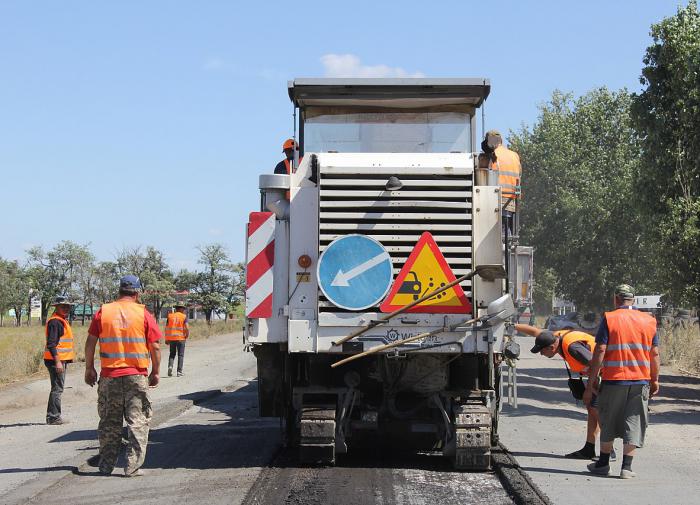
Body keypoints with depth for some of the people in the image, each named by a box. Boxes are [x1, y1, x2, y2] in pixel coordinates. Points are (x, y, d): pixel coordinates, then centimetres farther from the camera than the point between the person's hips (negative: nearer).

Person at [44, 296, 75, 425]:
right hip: (56, 360, -11)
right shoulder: (55, 321, -14)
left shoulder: (63, 321, 18)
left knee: (57, 388, 14)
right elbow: (51, 344, -21)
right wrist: (57, 361, -25)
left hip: (61, 360, 11)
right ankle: (54, 417, -6)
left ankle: (51, 416, 20)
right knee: (57, 389, -8)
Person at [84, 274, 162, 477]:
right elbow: (155, 347, -3)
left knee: (109, 422, 12)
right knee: (138, 422, 4)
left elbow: (90, 343, 3)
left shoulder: (103, 312, 2)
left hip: (109, 376, 2)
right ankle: (133, 466, -1)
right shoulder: (143, 314, -3)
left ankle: (106, 466, 18)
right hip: (136, 376, -2)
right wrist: (155, 372, 8)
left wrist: (89, 369, 13)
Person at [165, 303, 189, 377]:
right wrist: (187, 335, 6)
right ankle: (179, 371, 1)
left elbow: (166, 328, 4)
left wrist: (166, 339, 10)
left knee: (172, 354, 13)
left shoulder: (170, 316, 6)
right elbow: (186, 328, -12)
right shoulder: (184, 316, -3)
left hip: (171, 338, 2)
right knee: (180, 355, 6)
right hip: (180, 338, -2)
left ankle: (170, 366, -11)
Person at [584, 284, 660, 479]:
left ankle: (603, 463, 23)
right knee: (633, 424, 7)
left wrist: (591, 382, -5)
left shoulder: (609, 319, -6)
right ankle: (626, 467, 3)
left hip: (613, 379, -2)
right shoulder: (649, 321, 4)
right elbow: (654, 353, 5)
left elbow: (600, 351, -9)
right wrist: (655, 380, 16)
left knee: (608, 424, 13)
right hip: (640, 381, 2)